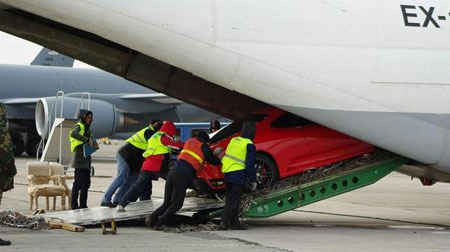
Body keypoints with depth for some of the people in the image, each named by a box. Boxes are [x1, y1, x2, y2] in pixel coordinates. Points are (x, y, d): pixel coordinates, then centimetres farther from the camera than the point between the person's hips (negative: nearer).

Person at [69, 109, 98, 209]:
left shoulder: (87, 129, 21)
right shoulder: (78, 127, -7)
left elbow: (91, 137, 25)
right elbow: (73, 134, -28)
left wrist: (94, 143, 2)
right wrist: (87, 140, -29)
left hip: (86, 159, 9)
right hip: (79, 159, -9)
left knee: (86, 183, 11)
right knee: (78, 183, -9)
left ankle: (83, 205, 16)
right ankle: (74, 205, -6)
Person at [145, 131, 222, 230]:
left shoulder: (189, 141, 26)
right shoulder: (203, 146, 9)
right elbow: (213, 161, 13)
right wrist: (220, 159, 36)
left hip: (173, 171, 6)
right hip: (183, 175, -6)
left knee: (167, 203, 12)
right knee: (176, 204, -3)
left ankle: (151, 218, -7)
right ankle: (159, 223, -15)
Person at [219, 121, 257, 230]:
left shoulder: (233, 140, 11)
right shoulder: (249, 145, -9)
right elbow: (250, 165, -11)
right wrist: (253, 180, -4)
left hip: (227, 174, 7)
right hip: (239, 175, -7)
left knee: (230, 199, 14)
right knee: (234, 200, -4)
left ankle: (234, 222, 18)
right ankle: (224, 221, -14)